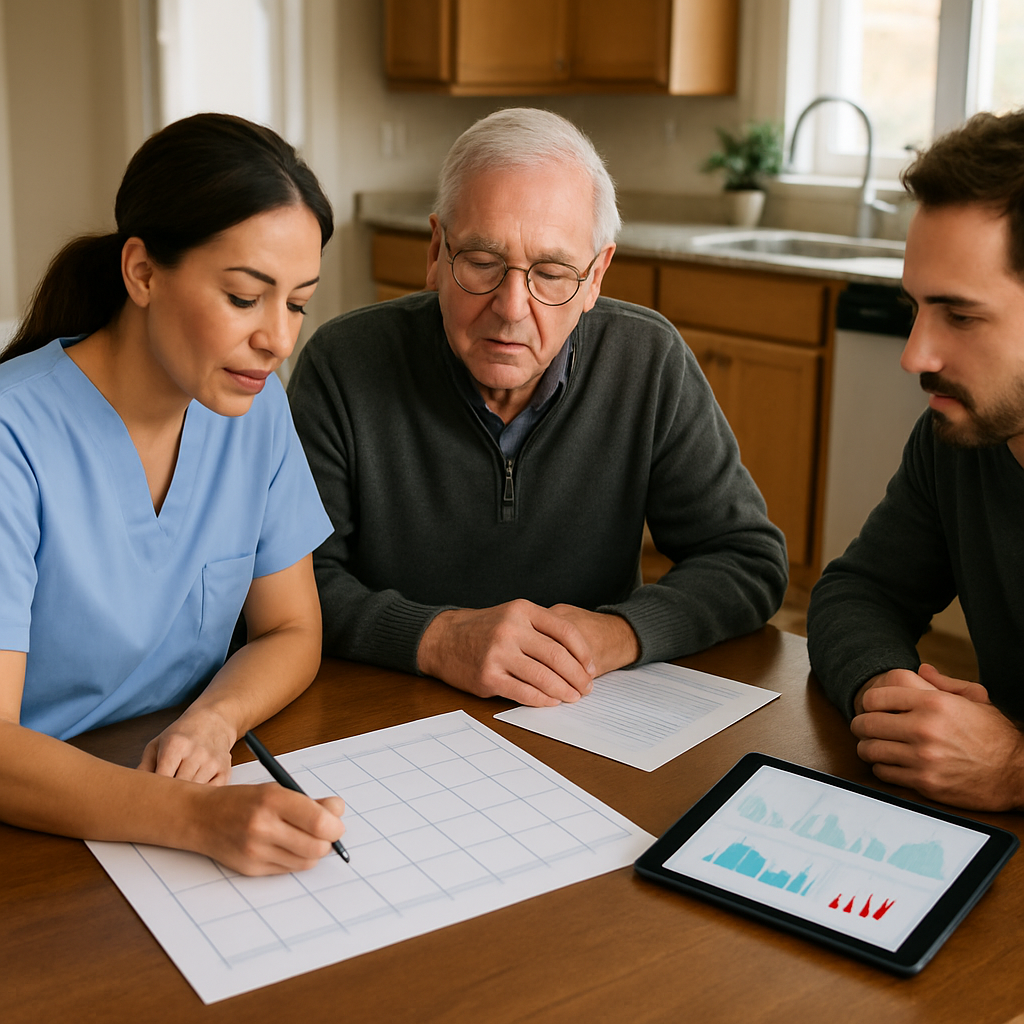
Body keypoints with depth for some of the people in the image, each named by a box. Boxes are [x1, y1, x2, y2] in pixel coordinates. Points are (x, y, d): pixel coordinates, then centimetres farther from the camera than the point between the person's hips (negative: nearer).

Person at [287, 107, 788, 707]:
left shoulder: (649, 364, -7)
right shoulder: (343, 365, -11)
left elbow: (752, 562, -3)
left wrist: (616, 634, -20)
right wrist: (436, 639, -27)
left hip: (585, 726, 1)